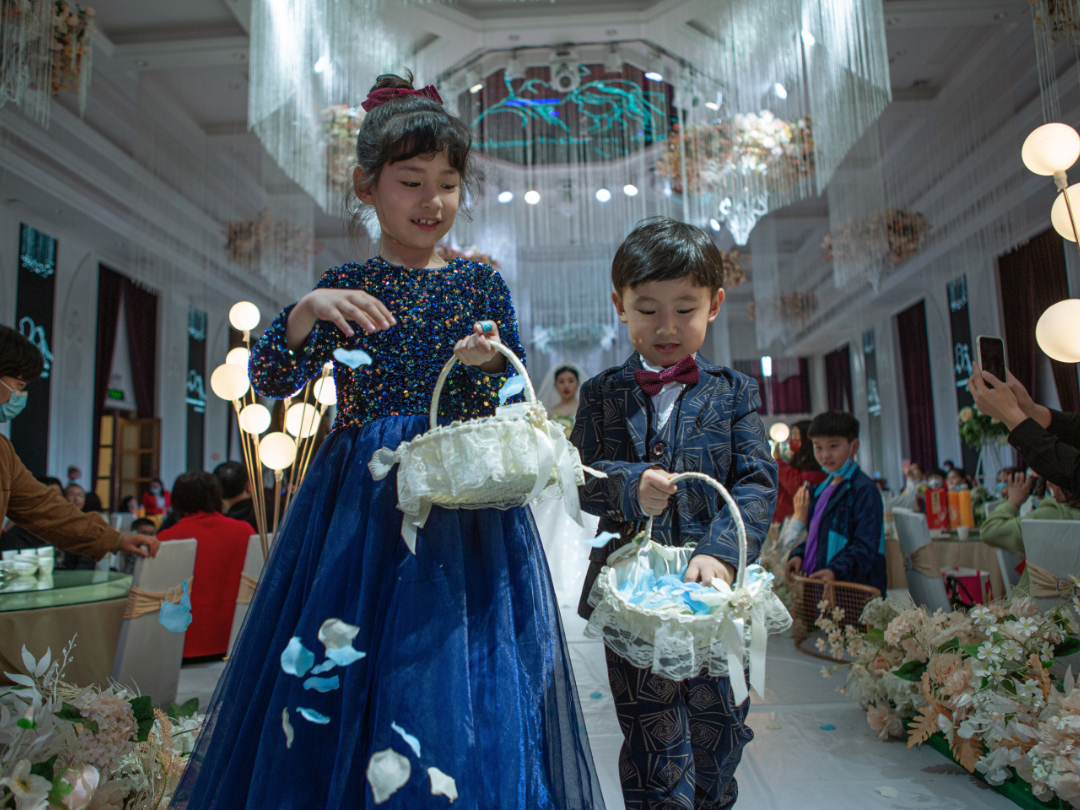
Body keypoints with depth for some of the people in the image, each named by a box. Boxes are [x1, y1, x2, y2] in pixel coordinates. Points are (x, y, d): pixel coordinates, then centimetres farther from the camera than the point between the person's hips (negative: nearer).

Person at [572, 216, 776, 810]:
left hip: (715, 590, 1)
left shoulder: (734, 393, 3)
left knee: (720, 738, 19)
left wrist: (722, 551, -22)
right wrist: (629, 487, -22)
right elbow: (580, 480, -1)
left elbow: (757, 483, -6)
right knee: (653, 748, 8)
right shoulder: (601, 394, 4)